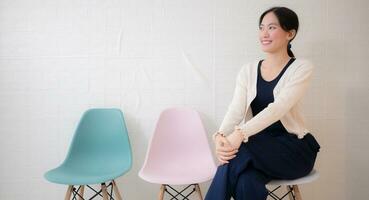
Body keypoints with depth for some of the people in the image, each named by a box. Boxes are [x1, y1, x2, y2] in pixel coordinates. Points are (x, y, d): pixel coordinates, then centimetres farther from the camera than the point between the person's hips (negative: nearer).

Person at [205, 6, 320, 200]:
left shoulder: (301, 67, -5)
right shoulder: (248, 70, 7)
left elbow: (278, 108, -22)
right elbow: (235, 110, -7)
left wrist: (240, 134, -37)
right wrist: (220, 136, -28)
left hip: (292, 149, -3)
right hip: (258, 147, 3)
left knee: (239, 151, -33)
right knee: (246, 182, -32)